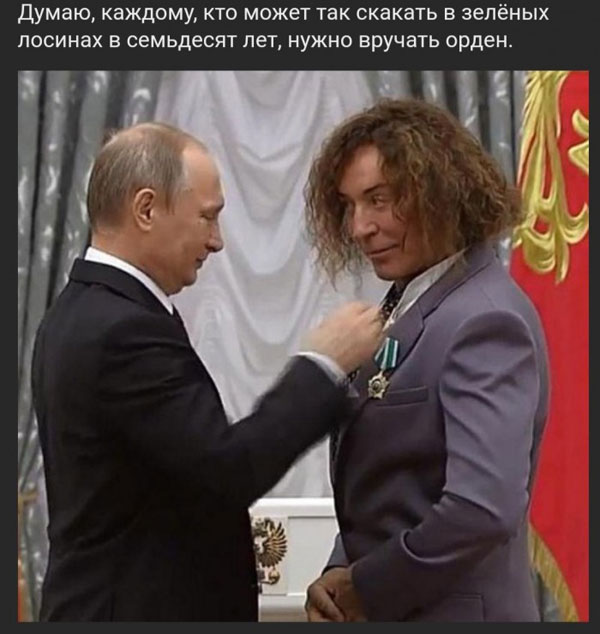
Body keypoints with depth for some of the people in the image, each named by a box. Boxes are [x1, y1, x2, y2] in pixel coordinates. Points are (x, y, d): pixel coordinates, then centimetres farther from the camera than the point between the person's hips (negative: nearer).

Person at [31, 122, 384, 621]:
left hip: (109, 602, 10)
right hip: (143, 612, -10)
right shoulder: (125, 330, -22)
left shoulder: (82, 316, 10)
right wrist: (325, 365, -17)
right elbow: (232, 468, -25)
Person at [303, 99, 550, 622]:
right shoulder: (406, 306, 7)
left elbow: (484, 509, -28)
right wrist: (340, 575, -3)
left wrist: (365, 590, -16)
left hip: (448, 611, -8)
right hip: (372, 611, 8)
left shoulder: (486, 321, -19)